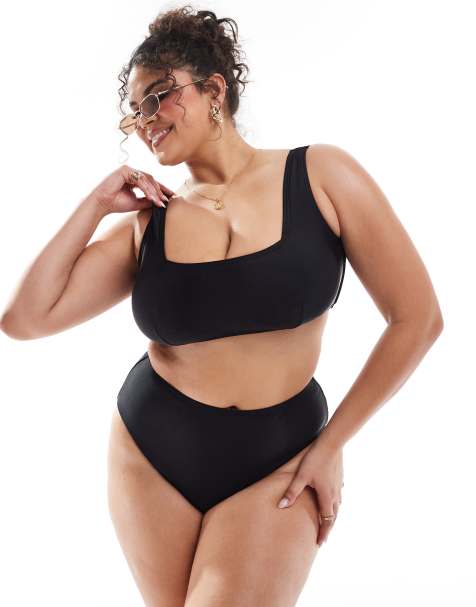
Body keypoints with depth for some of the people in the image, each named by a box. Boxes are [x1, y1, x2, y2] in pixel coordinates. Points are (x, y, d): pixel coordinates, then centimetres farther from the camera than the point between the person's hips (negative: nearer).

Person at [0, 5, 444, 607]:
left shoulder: (320, 175, -8)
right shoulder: (147, 222, -1)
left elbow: (417, 319, -6)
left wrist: (330, 445, -3)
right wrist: (95, 204, -5)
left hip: (275, 466, -3)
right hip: (149, 457, 3)